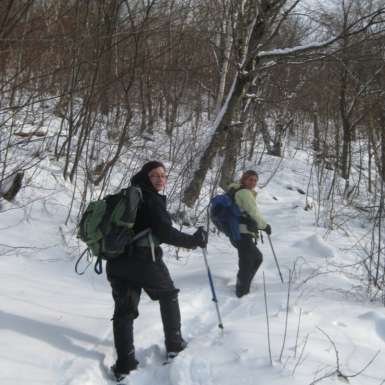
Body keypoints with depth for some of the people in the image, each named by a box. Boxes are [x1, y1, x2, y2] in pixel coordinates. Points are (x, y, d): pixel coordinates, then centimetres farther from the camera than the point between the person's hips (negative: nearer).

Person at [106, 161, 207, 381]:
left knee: (124, 310, 8)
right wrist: (194, 240, -8)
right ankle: (174, 344, 26)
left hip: (117, 261, 6)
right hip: (144, 260, -6)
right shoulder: (151, 200, -10)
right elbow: (166, 233, -18)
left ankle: (124, 364, 1)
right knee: (169, 295, 19)